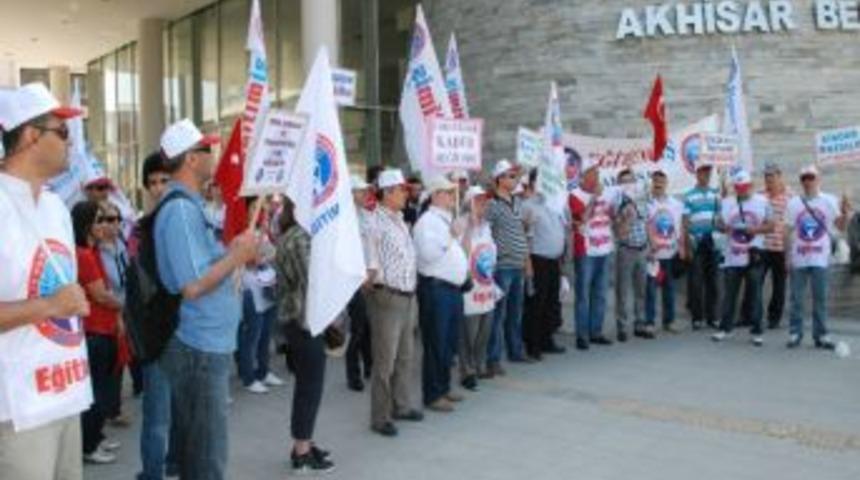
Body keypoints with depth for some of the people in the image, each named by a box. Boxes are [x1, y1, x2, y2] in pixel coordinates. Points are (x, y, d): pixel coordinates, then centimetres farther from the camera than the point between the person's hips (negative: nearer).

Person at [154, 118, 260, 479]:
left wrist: (234, 253, 7)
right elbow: (193, 286, -24)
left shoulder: (190, 205, 13)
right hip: (199, 349, -10)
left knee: (196, 448, 20)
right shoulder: (181, 209, -18)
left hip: (205, 345, 10)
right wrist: (238, 255, -15)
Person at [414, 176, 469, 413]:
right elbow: (428, 253, -24)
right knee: (436, 344, -2)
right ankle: (433, 395, 6)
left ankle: (443, 387, 27)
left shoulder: (449, 220, 18)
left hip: (453, 288, 9)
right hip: (436, 289, -9)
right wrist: (451, 236, -19)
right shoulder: (427, 221, -11)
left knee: (449, 344, 15)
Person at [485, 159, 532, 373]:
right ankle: (493, 359, 2)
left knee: (516, 313, 16)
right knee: (498, 314, -3)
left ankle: (516, 351, 28)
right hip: (502, 267, -7)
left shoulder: (518, 203, 13)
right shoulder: (492, 205, -10)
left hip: (518, 267, 7)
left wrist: (527, 261, 18)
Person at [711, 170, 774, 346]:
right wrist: (725, 227, -12)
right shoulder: (727, 203, 10)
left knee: (755, 294, 1)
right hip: (732, 256, 2)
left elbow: (770, 226, 4)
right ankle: (726, 328, 16)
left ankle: (757, 331, 8)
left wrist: (755, 229, -15)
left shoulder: (762, 202, 5)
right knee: (729, 293, 5)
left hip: (754, 255, -2)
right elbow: (719, 224, 11)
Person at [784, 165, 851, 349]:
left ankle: (821, 335, 9)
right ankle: (795, 333, 9)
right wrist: (787, 256, 2)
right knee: (796, 299, 3)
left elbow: (840, 226, -3)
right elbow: (788, 232, 7)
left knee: (820, 298, 3)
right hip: (798, 259, 1)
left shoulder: (829, 201, 3)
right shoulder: (793, 203, 6)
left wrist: (845, 214, -24)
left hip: (820, 259, -1)